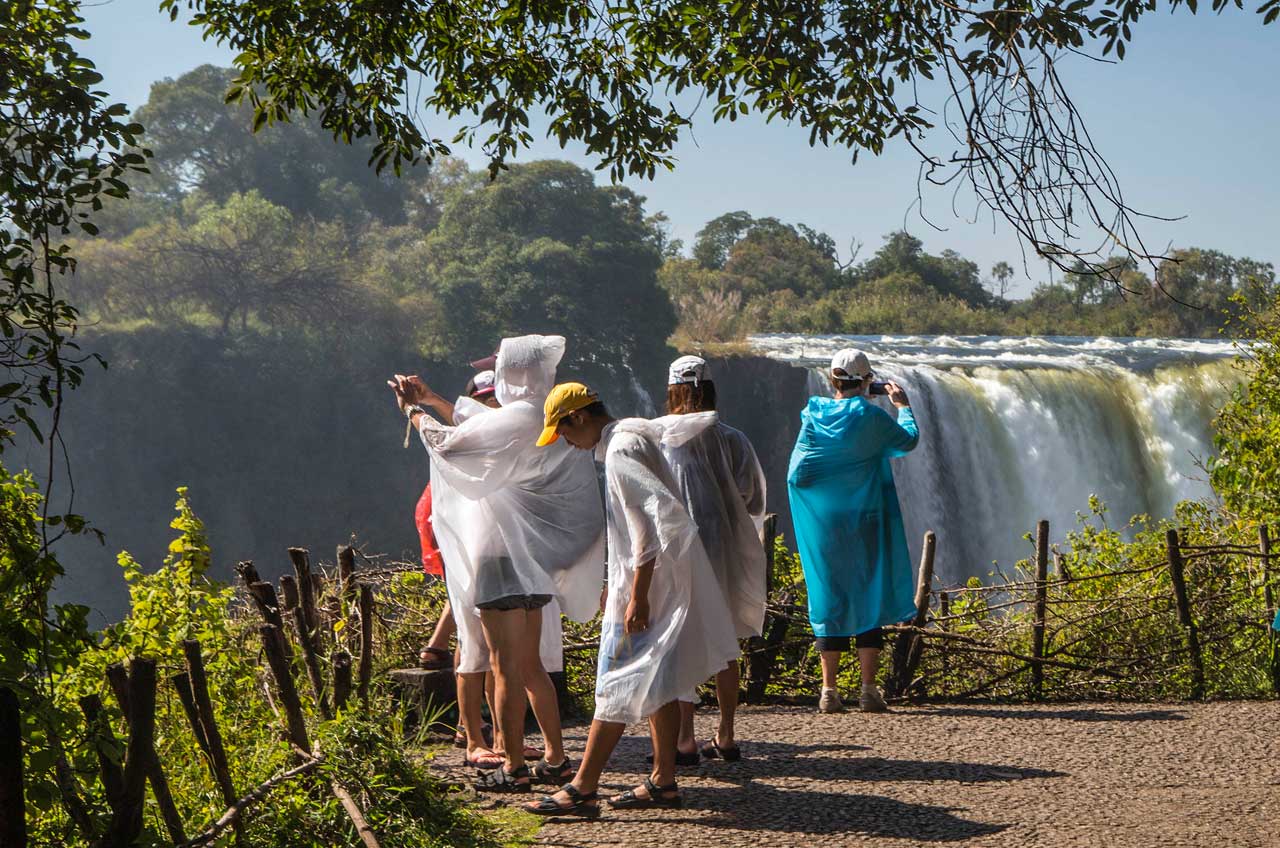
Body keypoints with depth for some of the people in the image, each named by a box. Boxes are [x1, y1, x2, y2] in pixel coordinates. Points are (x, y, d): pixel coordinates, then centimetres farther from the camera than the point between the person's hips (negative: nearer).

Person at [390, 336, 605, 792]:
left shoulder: (516, 420, -17)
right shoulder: (547, 420, 10)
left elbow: (449, 442, -13)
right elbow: (478, 429, 24)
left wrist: (413, 410, 4)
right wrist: (434, 399, 25)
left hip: (504, 558, -9)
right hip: (534, 562, 9)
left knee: (505, 665, -3)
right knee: (529, 664, 16)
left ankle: (513, 767, 1)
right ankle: (556, 758, 19)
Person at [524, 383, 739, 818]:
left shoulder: (621, 451, -17)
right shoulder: (636, 434, 14)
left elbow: (647, 525, -25)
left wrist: (637, 597, -25)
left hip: (646, 581, -10)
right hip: (665, 579, 10)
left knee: (618, 686, -8)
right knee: (658, 682, 13)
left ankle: (582, 789, -5)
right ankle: (663, 781, 18)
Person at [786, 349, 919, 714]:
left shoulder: (813, 414, -1)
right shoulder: (871, 417, -8)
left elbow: (796, 474, 2)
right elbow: (909, 439, 11)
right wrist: (903, 405, 25)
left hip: (821, 526, 2)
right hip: (864, 523, -2)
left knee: (829, 598, 8)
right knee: (870, 598, 5)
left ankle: (828, 690, 6)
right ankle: (868, 690, 1)